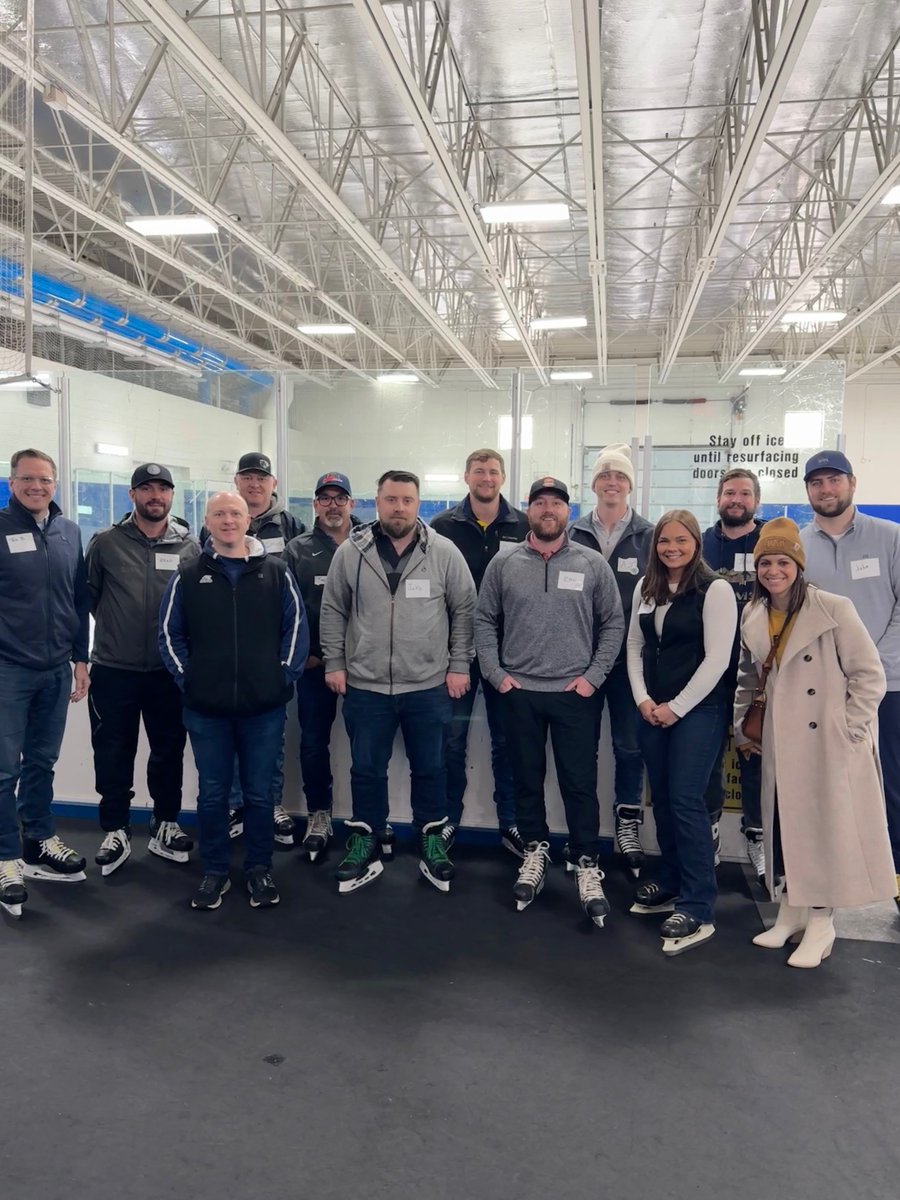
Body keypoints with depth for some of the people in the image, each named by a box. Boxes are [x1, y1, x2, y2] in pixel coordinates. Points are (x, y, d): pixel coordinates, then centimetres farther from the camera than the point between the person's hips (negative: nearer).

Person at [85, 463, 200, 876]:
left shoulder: (190, 547, 0)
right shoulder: (106, 543, -2)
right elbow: (87, 594, 5)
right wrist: (112, 628, 6)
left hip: (169, 671, 1)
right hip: (113, 670, -1)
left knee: (169, 752, 12)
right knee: (113, 755, 7)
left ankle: (165, 826, 28)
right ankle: (116, 831, 22)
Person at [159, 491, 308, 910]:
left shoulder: (276, 572, 2)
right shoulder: (188, 576, 3)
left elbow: (297, 625, 4)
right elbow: (169, 632, 6)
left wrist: (286, 674, -2)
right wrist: (186, 678, -2)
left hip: (264, 706, 0)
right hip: (205, 707, 1)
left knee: (259, 793, 9)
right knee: (212, 793, 10)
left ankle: (259, 869, 25)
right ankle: (213, 871, 24)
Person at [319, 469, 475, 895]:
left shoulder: (444, 552, -5)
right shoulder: (350, 552, -2)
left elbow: (464, 610, 1)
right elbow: (333, 611, 6)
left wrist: (459, 665, -1)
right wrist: (335, 663, 3)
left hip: (429, 686, 0)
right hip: (365, 686, 1)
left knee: (429, 768, 12)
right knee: (366, 770, 11)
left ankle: (432, 840, 29)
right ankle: (367, 842, 28)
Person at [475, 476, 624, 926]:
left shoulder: (593, 564, 0)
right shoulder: (504, 563, 2)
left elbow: (613, 624, 3)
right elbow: (484, 620, 6)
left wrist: (593, 676, -5)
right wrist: (495, 673, -2)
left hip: (574, 692, -1)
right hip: (518, 691, 2)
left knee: (580, 784, 2)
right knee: (527, 779, 13)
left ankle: (587, 866, 16)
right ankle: (535, 852, 31)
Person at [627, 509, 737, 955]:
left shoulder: (715, 590, -9)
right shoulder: (646, 587, 10)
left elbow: (716, 659, -13)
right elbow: (634, 646, 13)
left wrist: (676, 707, -12)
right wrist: (642, 698, -1)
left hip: (698, 710, -6)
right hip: (652, 710, 6)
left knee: (686, 801, -9)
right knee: (661, 798, 11)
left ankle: (697, 909, -3)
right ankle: (670, 882, 27)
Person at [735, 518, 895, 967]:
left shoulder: (834, 609, -11)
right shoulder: (753, 617, 5)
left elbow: (869, 675, -9)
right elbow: (748, 676, 18)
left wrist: (849, 731, -12)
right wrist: (741, 728, 15)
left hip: (829, 741, -5)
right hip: (781, 741, 5)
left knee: (826, 823, 3)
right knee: (785, 823, 11)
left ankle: (821, 922, 17)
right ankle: (791, 909, 27)